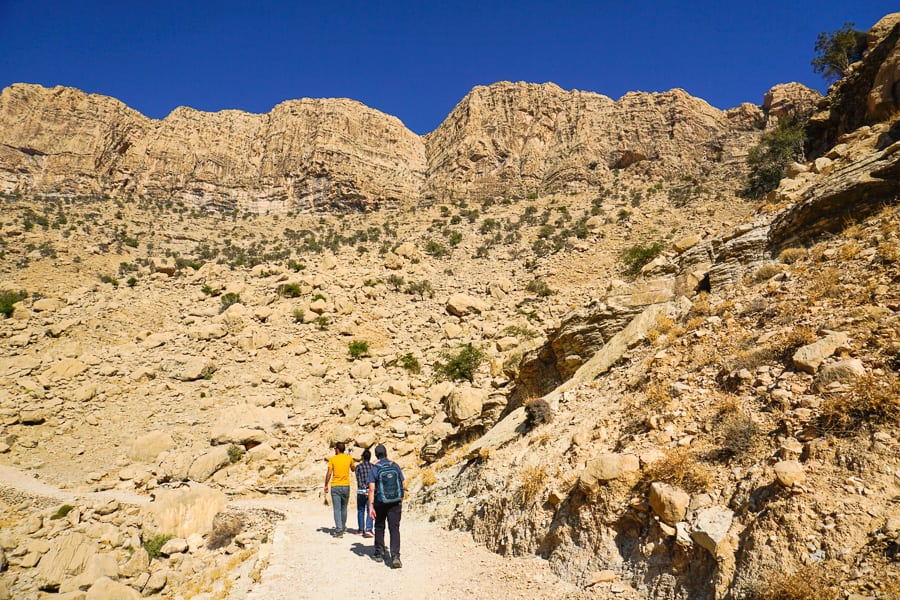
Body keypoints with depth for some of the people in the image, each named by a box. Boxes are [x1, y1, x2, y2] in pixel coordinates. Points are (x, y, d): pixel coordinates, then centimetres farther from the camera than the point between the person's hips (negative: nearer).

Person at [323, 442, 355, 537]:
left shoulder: (332, 459, -6)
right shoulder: (349, 458, 2)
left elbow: (329, 473, -9)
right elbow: (354, 469, 18)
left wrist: (326, 485, 1)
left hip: (335, 486, -3)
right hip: (346, 486, 3)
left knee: (337, 509, -2)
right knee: (344, 509, 17)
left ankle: (339, 531, -9)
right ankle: (342, 528, 29)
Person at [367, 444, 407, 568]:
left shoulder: (374, 469, -7)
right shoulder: (395, 466, 1)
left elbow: (371, 489, -15)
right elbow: (403, 485, 4)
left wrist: (371, 506, -15)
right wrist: (401, 498, 20)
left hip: (380, 503, -1)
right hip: (396, 502, 1)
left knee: (379, 527, 18)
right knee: (394, 528, -1)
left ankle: (379, 553, 27)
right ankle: (395, 556, -15)